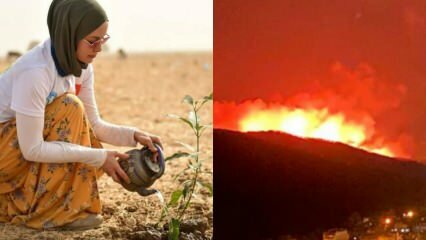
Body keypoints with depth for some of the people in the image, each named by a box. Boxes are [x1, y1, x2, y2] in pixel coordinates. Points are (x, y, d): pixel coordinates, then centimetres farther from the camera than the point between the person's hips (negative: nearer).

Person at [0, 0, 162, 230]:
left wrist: (133, 135, -15)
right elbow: (32, 149, -29)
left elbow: (92, 125, 2)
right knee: (70, 108, -24)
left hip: (27, 141, 8)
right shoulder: (35, 72, -31)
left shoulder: (81, 66, -5)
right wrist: (98, 157, -30)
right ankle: (46, 210, -17)